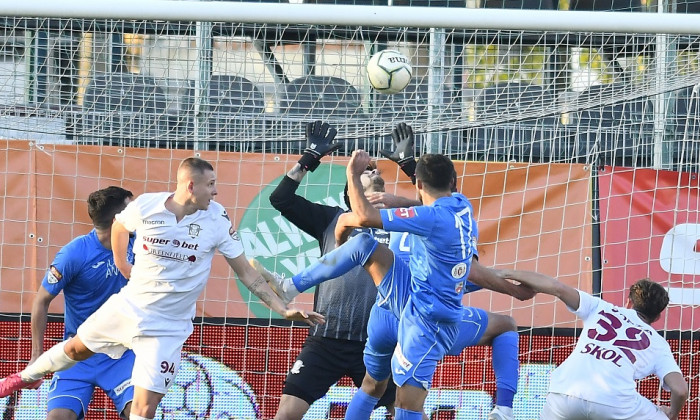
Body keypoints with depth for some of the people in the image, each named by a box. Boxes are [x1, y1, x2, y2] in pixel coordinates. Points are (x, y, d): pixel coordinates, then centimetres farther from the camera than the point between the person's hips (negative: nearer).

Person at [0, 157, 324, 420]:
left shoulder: (217, 219, -15)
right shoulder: (145, 206, -14)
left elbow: (246, 272, -10)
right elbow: (119, 226, 11)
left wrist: (284, 309, -15)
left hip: (167, 327, -2)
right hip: (127, 308, 2)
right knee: (76, 348, 22)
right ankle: (27, 377, 52)